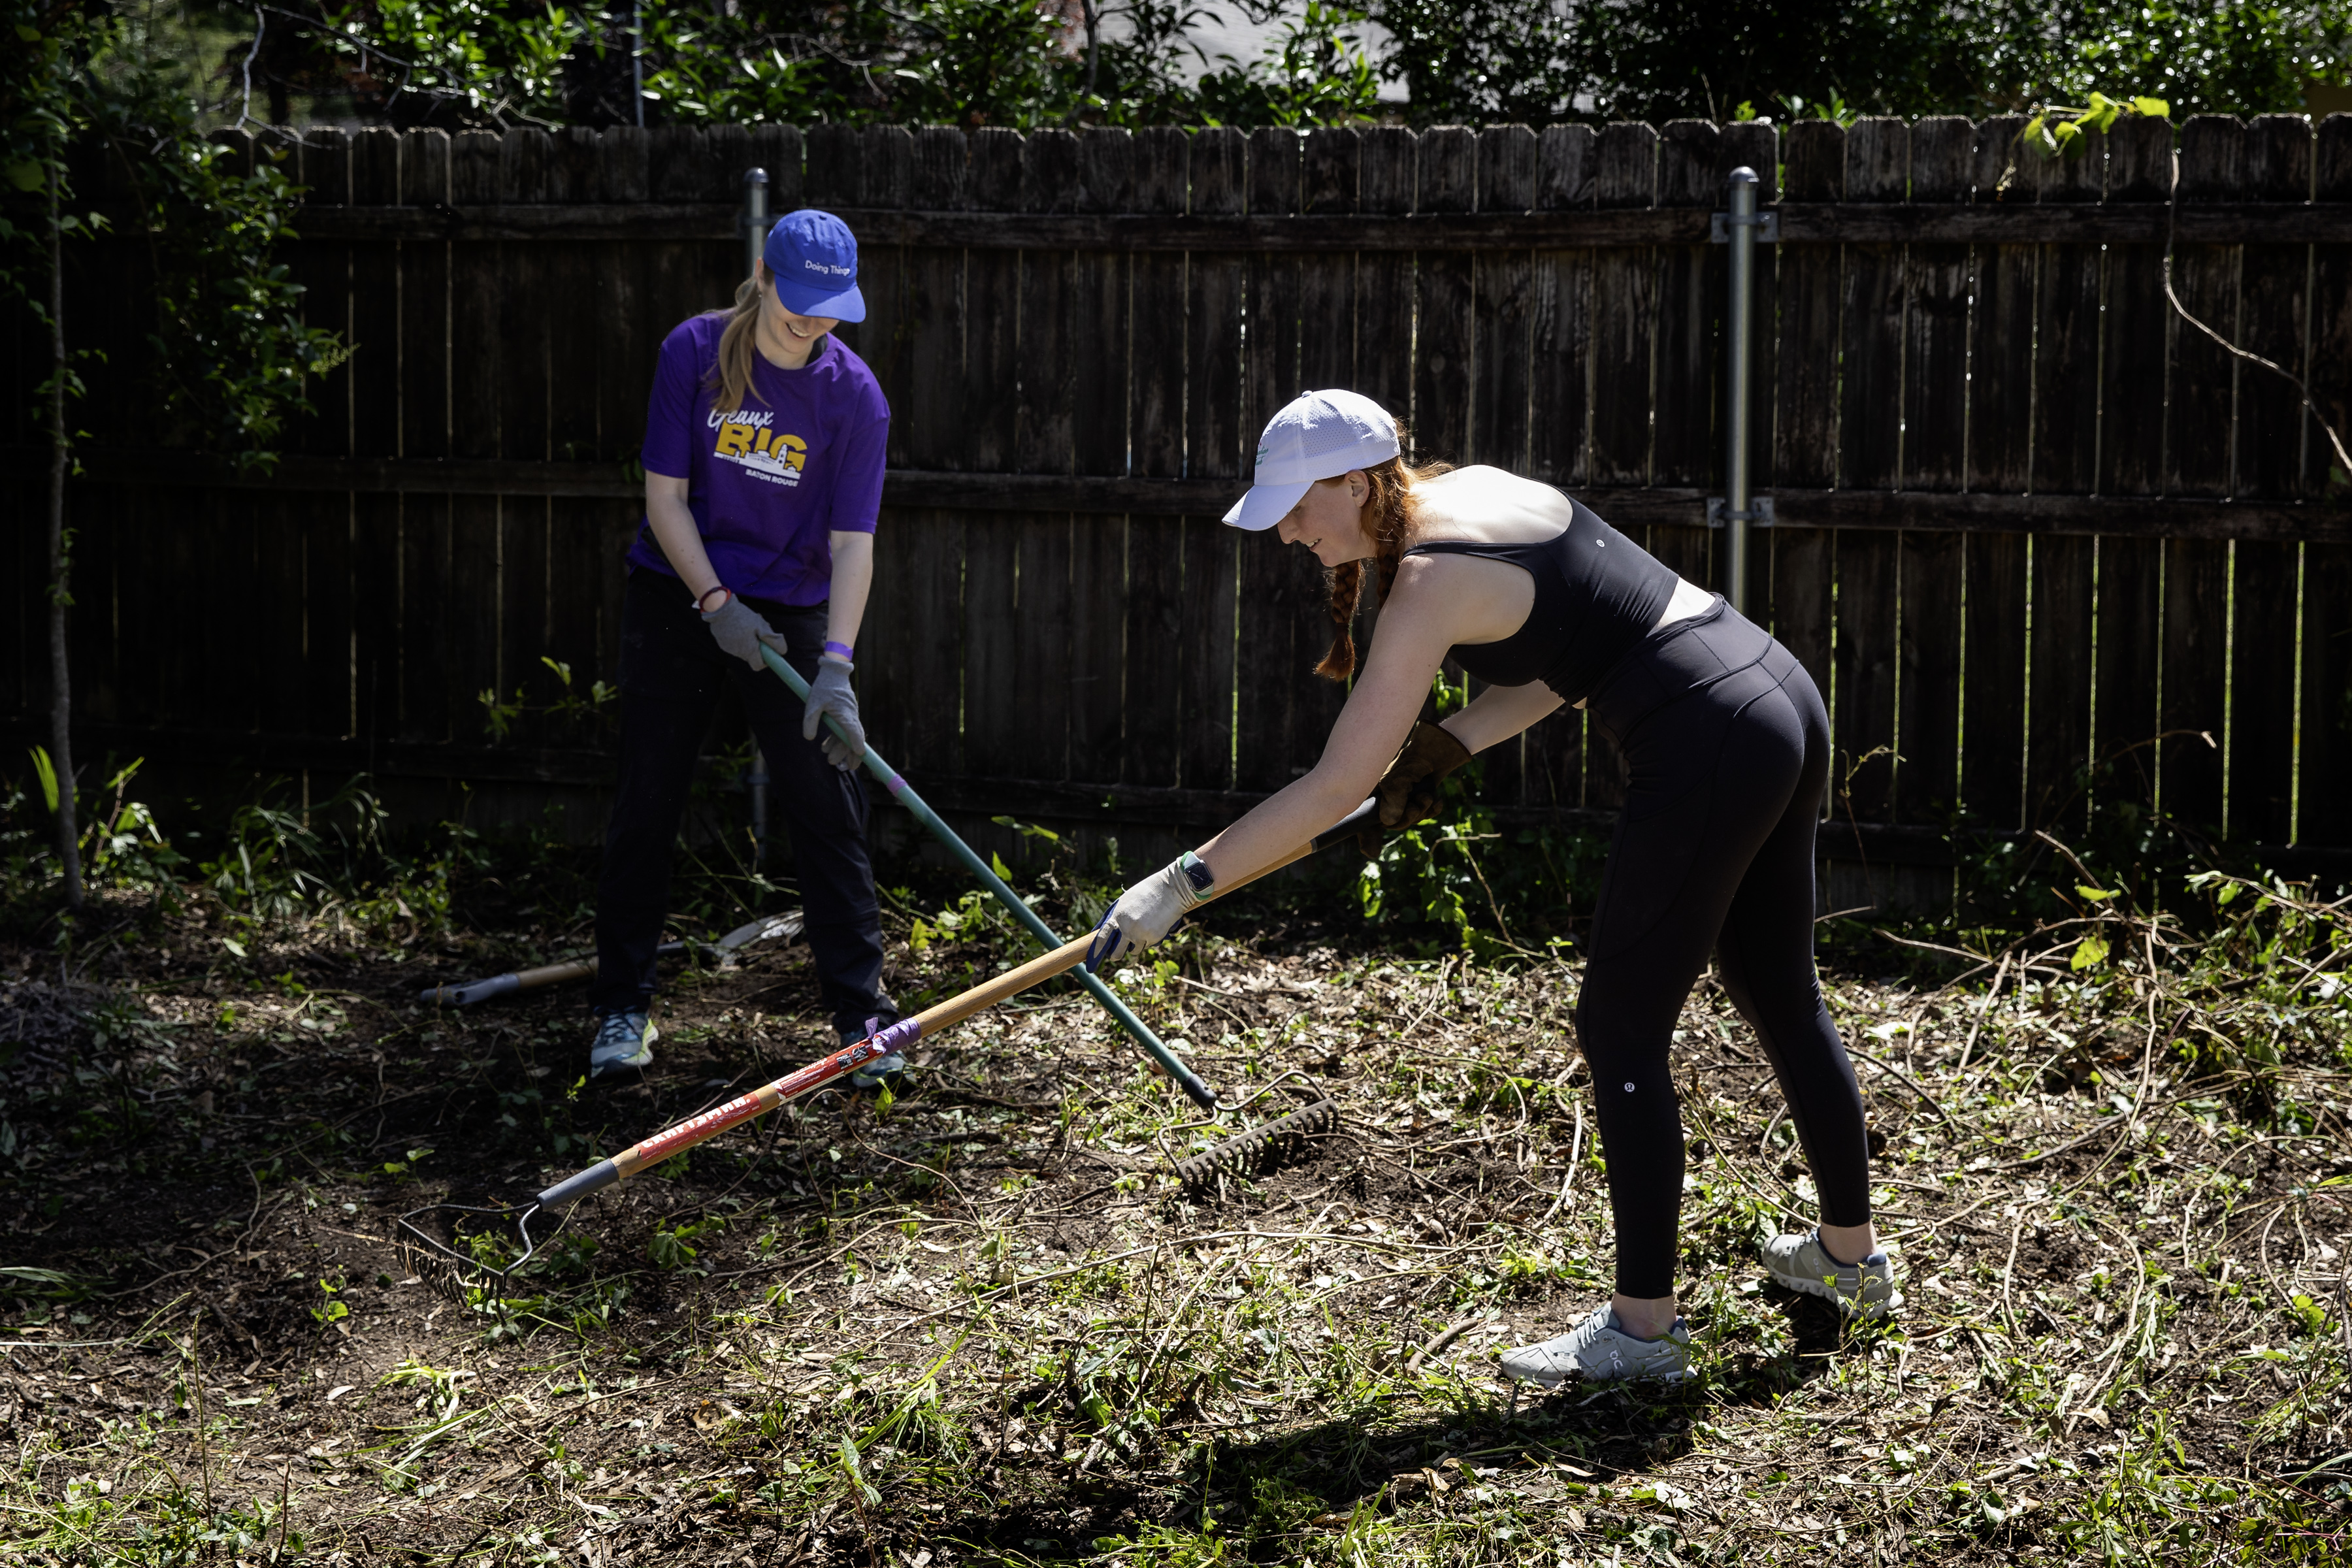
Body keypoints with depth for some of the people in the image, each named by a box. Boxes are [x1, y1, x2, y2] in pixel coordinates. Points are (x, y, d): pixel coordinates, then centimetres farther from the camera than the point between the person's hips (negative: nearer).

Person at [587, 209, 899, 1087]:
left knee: (827, 811, -4)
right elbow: (665, 496, -7)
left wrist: (836, 665, -26)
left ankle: (863, 1017, 4)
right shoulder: (693, 353, -10)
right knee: (646, 806, 3)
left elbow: (852, 541, -15)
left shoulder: (854, 396, -11)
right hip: (677, 599, 0)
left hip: (789, 613, 0)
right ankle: (622, 1012, 14)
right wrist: (717, 603, -17)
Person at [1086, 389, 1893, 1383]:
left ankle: (1644, 1327, 4)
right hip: (1784, 700, 10)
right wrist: (1449, 745, 8)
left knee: (1620, 1034, 0)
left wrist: (1183, 882, -12)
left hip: (1707, 751, -10)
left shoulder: (1428, 583, -15)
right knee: (1782, 1001, 23)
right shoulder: (1481, 489, 10)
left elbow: (1335, 791, -15)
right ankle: (1851, 1256, 39)